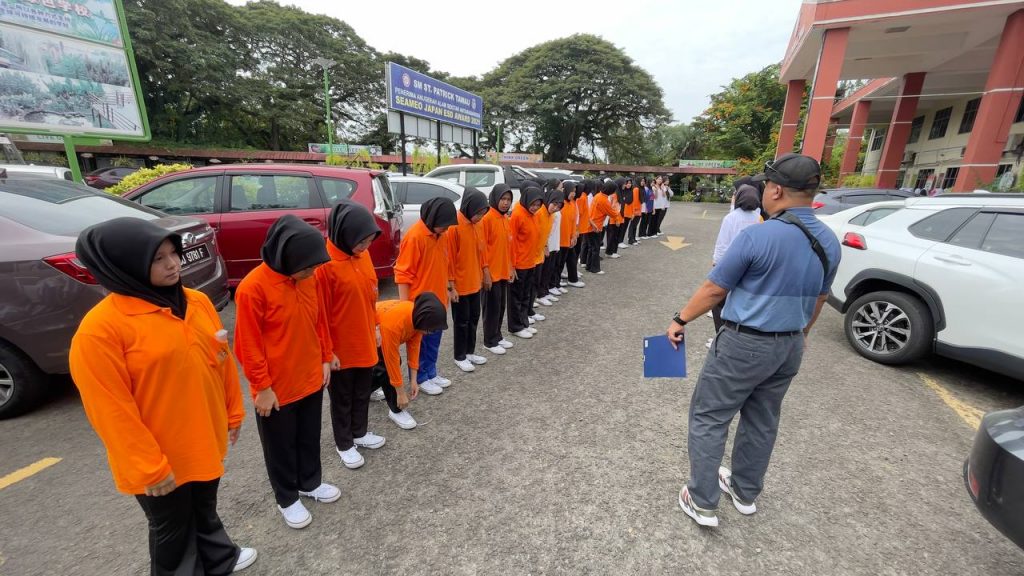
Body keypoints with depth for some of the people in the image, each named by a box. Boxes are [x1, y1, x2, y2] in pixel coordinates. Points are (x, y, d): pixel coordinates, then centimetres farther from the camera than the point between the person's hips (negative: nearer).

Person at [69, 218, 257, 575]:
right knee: (172, 528, 18)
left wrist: (233, 411, 11)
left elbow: (223, 360, 6)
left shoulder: (197, 302, -2)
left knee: (205, 508, 28)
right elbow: (111, 410, -18)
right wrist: (148, 468, -15)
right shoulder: (100, 328, -21)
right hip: (161, 458, -6)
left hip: (206, 439, 6)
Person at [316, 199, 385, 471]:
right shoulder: (324, 264, -22)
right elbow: (320, 313, -17)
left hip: (365, 342, 7)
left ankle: (360, 433, 44)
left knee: (363, 392, 22)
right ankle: (344, 445, 35)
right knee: (342, 398, 15)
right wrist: (327, 350, -13)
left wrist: (375, 327, 14)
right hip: (341, 348, -6)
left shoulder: (363, 255, 0)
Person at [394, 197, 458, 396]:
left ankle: (431, 373, 34)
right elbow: (403, 274, -19)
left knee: (434, 340, 18)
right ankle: (420, 378, 25)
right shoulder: (414, 237, -20)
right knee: (420, 342, 9)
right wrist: (404, 304, -19)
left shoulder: (440, 234, 5)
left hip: (438, 300, 8)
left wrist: (450, 287, 18)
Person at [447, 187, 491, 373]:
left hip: (475, 282, 7)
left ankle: (470, 352, 32)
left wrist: (485, 272, 13)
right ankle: (460, 357, 21)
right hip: (460, 285, -7)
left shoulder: (476, 224, 5)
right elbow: (449, 257, -18)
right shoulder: (454, 226, -19)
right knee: (462, 321, 5)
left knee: (474, 318, 16)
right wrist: (451, 283, -17)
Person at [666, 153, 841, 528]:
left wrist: (680, 321, -2)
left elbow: (714, 289, -15)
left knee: (709, 418, 6)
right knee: (762, 422, 20)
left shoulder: (758, 236, -20)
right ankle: (745, 493, 37)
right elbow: (818, 298, 14)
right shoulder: (830, 242, 3)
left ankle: (703, 503, 14)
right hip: (790, 346, 8)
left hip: (745, 344, -7)